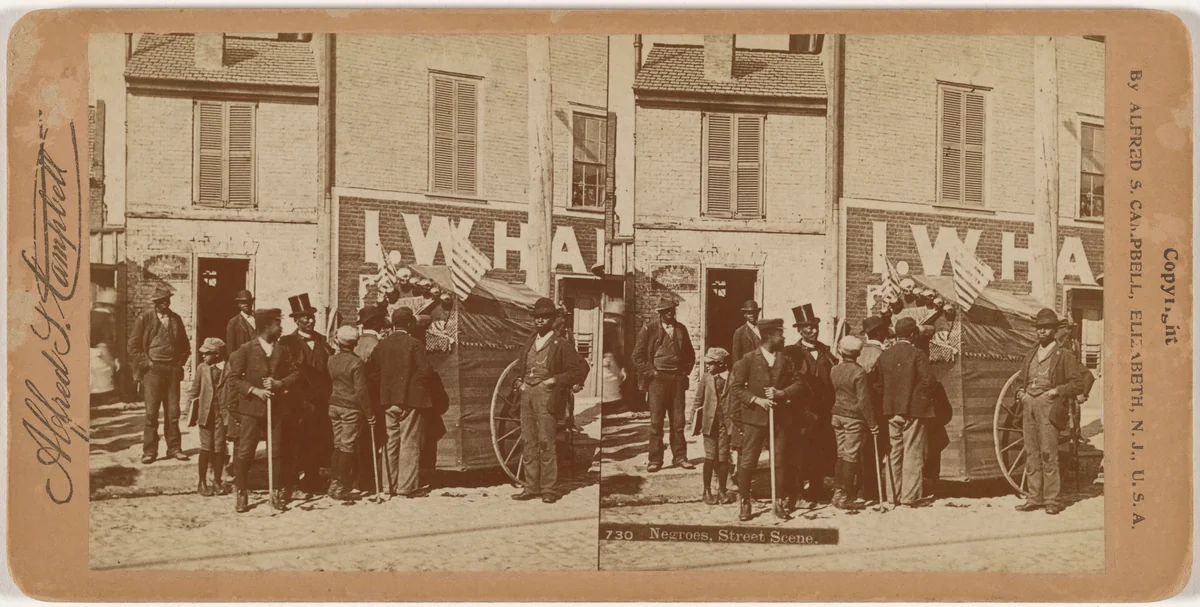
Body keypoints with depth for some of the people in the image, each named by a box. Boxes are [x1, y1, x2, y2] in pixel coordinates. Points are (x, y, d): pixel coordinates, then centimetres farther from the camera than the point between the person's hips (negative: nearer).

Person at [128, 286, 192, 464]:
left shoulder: (176, 319, 11)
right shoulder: (144, 319, -1)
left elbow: (185, 345, 20)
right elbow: (133, 345, -2)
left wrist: (180, 361, 8)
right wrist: (146, 363, -7)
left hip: (173, 370, 3)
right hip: (152, 370, -3)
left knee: (173, 412, 4)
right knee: (151, 413, -4)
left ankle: (174, 448, 10)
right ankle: (149, 451, 0)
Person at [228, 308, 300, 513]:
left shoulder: (283, 351, 8)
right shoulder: (246, 350, -3)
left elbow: (295, 374, 9)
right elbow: (234, 379, -4)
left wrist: (280, 383, -9)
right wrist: (254, 390, -16)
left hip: (276, 408, 3)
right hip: (251, 408, -3)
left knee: (277, 452, 5)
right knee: (244, 452, -3)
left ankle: (277, 494, 13)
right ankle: (242, 494, 8)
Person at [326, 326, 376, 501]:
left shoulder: (330, 360, 1)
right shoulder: (356, 363, -15)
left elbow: (328, 385, 9)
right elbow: (361, 391, -15)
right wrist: (370, 414, -10)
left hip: (334, 406, 5)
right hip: (351, 408, -5)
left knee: (338, 445, 14)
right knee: (347, 446, 0)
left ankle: (334, 483, 16)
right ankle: (341, 487, 1)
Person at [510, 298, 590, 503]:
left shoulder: (561, 345, -1)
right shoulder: (528, 344, 18)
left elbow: (582, 368, -5)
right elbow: (517, 368, 32)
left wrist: (556, 380, -10)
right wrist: (518, 381, 11)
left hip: (546, 396, -6)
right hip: (526, 395, 6)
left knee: (545, 443, -7)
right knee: (529, 443, 6)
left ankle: (548, 488, -2)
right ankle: (531, 487, 11)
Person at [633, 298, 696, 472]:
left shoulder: (681, 329, 11)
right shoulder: (649, 330, 0)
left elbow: (690, 354, 21)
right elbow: (638, 355, -2)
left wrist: (685, 371, 9)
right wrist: (650, 373, -7)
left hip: (678, 379, 3)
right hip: (657, 378, -3)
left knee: (678, 421, 4)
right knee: (656, 422, -3)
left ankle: (680, 457, 11)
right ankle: (655, 460, 0)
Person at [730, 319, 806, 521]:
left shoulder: (786, 360, 8)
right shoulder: (749, 359, -3)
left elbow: (798, 383, 7)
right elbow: (737, 388, -4)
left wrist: (781, 393, -11)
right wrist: (757, 400, -15)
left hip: (780, 418, 3)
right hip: (755, 417, -3)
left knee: (780, 462, 6)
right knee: (747, 462, -2)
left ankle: (779, 502, 16)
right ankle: (744, 502, 9)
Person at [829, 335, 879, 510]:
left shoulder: (834, 370, 1)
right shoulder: (859, 372, -15)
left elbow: (831, 394, 8)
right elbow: (864, 401, -15)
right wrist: (872, 424, -10)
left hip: (837, 415, 6)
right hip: (854, 417, -5)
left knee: (841, 454, 14)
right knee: (850, 456, 0)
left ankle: (837, 493, 15)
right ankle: (844, 498, 1)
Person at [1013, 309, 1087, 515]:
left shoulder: (1064, 355, 2)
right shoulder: (1031, 355, 20)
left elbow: (1078, 384, -2)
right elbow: (1020, 379, 30)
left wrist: (1056, 391, -12)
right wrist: (1020, 392, 10)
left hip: (1048, 406, -6)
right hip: (1028, 406, 6)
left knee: (1048, 453, -8)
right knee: (1031, 453, 5)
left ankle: (1051, 500, -4)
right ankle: (1034, 498, 10)